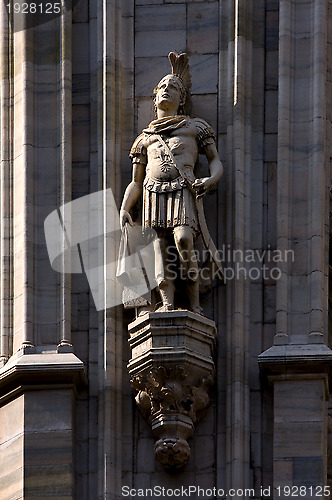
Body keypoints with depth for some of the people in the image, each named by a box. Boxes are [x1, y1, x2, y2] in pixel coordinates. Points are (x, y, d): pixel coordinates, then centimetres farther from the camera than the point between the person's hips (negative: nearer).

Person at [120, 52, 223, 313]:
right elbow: (135, 183, 27)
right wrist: (124, 209, 8)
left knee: (183, 238, -28)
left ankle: (195, 304, -27)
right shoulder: (145, 138, 31)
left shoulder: (195, 126, 24)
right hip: (153, 193, 4)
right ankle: (167, 304, -23)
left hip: (183, 191, -4)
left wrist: (209, 180, -8)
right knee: (160, 250, -14)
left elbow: (216, 162, 16)